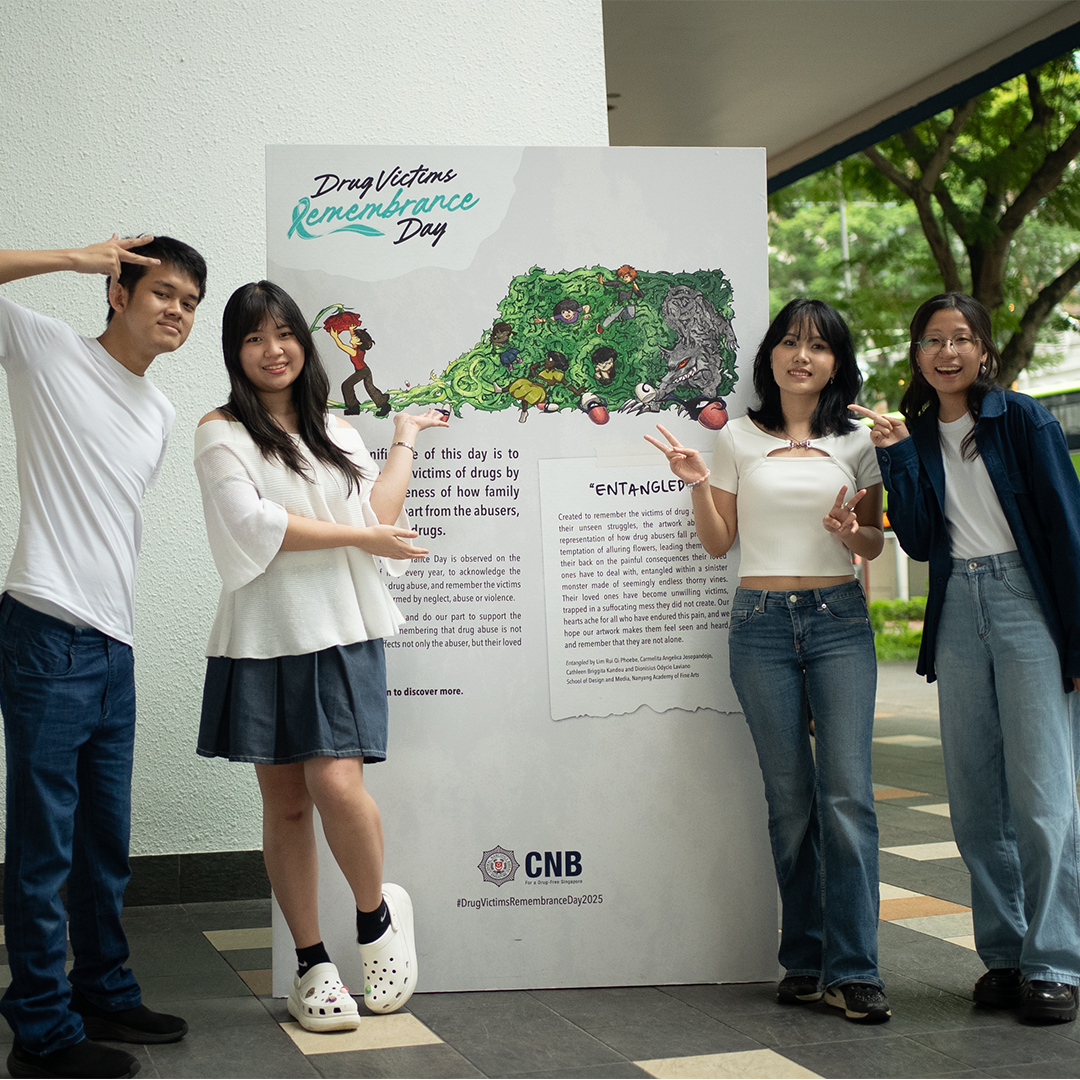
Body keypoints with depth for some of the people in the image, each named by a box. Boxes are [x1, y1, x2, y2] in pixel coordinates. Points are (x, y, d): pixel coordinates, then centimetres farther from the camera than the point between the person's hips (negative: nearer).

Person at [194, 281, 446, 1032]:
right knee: (285, 802, 4)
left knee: (336, 784, -15)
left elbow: (379, 517, 4)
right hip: (265, 638, -1)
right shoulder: (222, 433, 2)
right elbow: (254, 522, -11)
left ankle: (378, 914, 11)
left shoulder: (337, 432, 16)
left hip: (341, 633, 1)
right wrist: (361, 536, -8)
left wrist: (406, 441, 11)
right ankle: (312, 963, 15)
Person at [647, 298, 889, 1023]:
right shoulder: (738, 438, 7)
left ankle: (852, 969, -3)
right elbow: (718, 542, 9)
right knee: (789, 798, 3)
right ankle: (804, 960, 12)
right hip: (762, 623, 0)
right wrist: (696, 486, -7)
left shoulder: (857, 441, 8)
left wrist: (853, 534, -10)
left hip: (839, 619, 0)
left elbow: (875, 543, 12)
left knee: (846, 793, -8)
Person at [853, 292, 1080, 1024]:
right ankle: (1004, 953, 17)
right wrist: (896, 458, -8)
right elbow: (920, 542, 2)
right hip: (958, 612, 5)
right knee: (975, 799, 6)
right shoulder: (917, 436, 10)